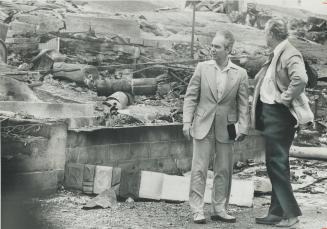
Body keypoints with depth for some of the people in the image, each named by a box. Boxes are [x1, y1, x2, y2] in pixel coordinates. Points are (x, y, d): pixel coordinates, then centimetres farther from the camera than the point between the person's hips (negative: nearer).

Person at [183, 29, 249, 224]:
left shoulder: (240, 74, 0)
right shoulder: (202, 68, 0)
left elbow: (243, 104, 2)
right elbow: (191, 97, 3)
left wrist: (243, 128, -6)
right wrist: (187, 122, -4)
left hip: (226, 129, 1)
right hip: (203, 127, -1)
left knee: (224, 171, 8)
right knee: (199, 170, 0)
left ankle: (220, 209, 19)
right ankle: (198, 210, 7)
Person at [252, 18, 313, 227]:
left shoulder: (290, 55, -16)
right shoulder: (276, 55, 14)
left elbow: (300, 78, -33)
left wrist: (285, 98, -22)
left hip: (280, 115, -10)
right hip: (270, 113, 10)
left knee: (277, 164, -6)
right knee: (275, 164, 13)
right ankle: (277, 212, 21)